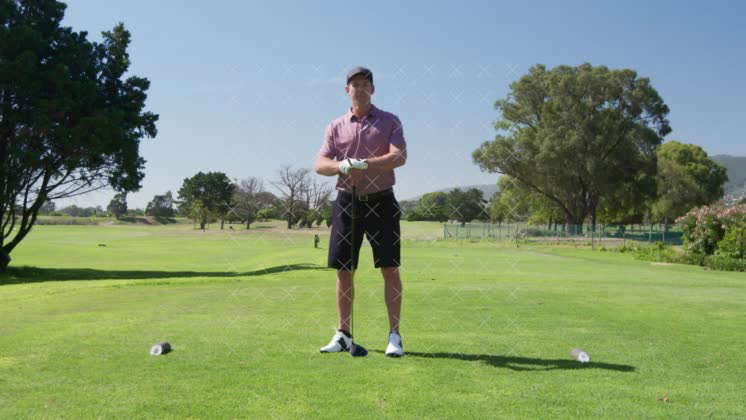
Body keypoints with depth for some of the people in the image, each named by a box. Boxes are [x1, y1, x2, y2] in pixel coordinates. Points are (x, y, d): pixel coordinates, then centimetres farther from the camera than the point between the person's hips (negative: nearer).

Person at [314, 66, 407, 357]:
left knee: (390, 268, -4)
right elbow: (320, 164, 1)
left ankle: (394, 336, 4)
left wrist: (364, 164, -23)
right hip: (347, 201, 2)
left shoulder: (389, 121, 5)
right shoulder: (335, 126, 11)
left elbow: (400, 157, -11)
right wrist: (342, 165, -20)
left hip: (380, 201, -2)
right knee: (343, 270, 3)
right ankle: (343, 335, 14)